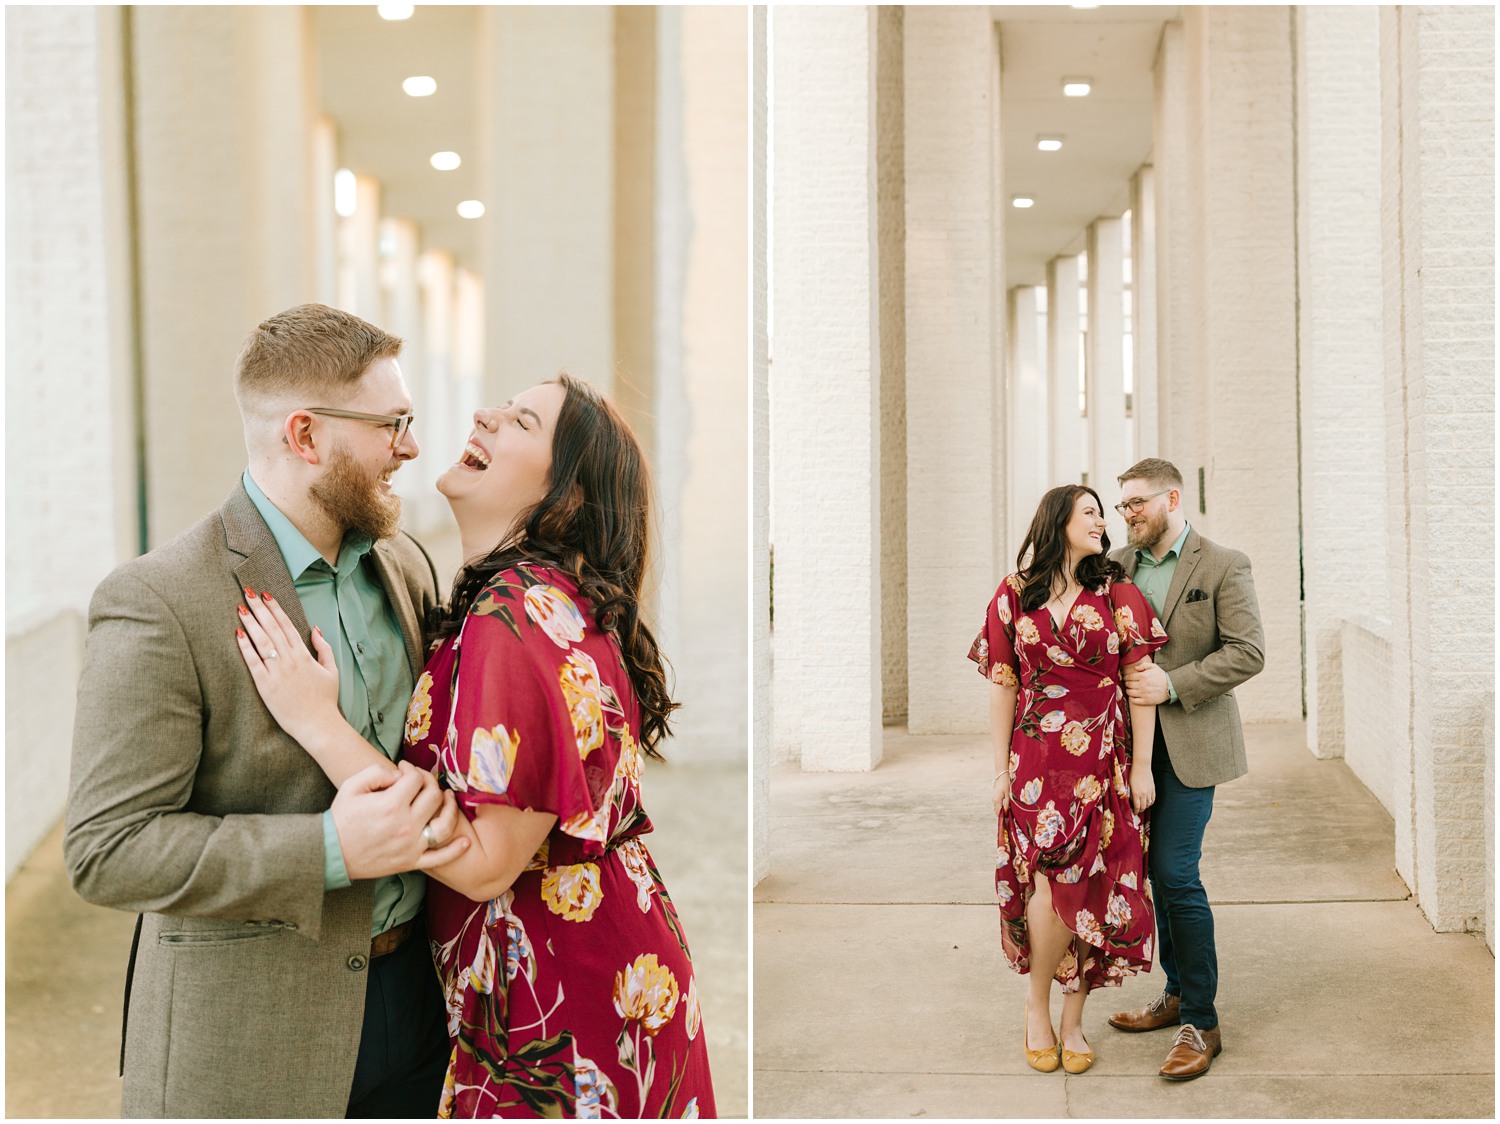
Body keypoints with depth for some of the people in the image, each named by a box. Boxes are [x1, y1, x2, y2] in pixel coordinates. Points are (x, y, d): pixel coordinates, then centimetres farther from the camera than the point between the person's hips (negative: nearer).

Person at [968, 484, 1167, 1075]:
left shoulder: (1117, 594, 3)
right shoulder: (1013, 596, 4)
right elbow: (1002, 686, 6)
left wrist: (1141, 766, -3)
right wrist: (1001, 769, 4)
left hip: (1105, 763, 1)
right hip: (1038, 761, -1)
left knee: (1093, 889, 2)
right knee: (1054, 886, -9)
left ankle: (1072, 1019, 17)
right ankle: (1037, 1006, 14)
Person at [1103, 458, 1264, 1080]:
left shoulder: (1223, 566, -5)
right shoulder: (1115, 567, 10)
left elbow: (1247, 652, -10)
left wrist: (1172, 684, -18)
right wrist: (1123, 673, -6)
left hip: (1190, 742, -6)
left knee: (1175, 874, -10)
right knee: (1152, 871, 12)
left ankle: (1201, 1023, 0)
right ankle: (1178, 993, 27)